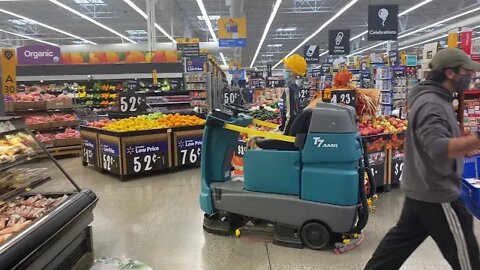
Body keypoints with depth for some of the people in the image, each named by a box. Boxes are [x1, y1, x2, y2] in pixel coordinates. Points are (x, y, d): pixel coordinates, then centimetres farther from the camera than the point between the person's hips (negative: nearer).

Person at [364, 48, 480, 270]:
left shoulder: (434, 99, 10)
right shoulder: (431, 105, -23)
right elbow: (439, 148, -37)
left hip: (422, 189, 10)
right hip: (438, 194, -10)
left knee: (401, 239, 19)